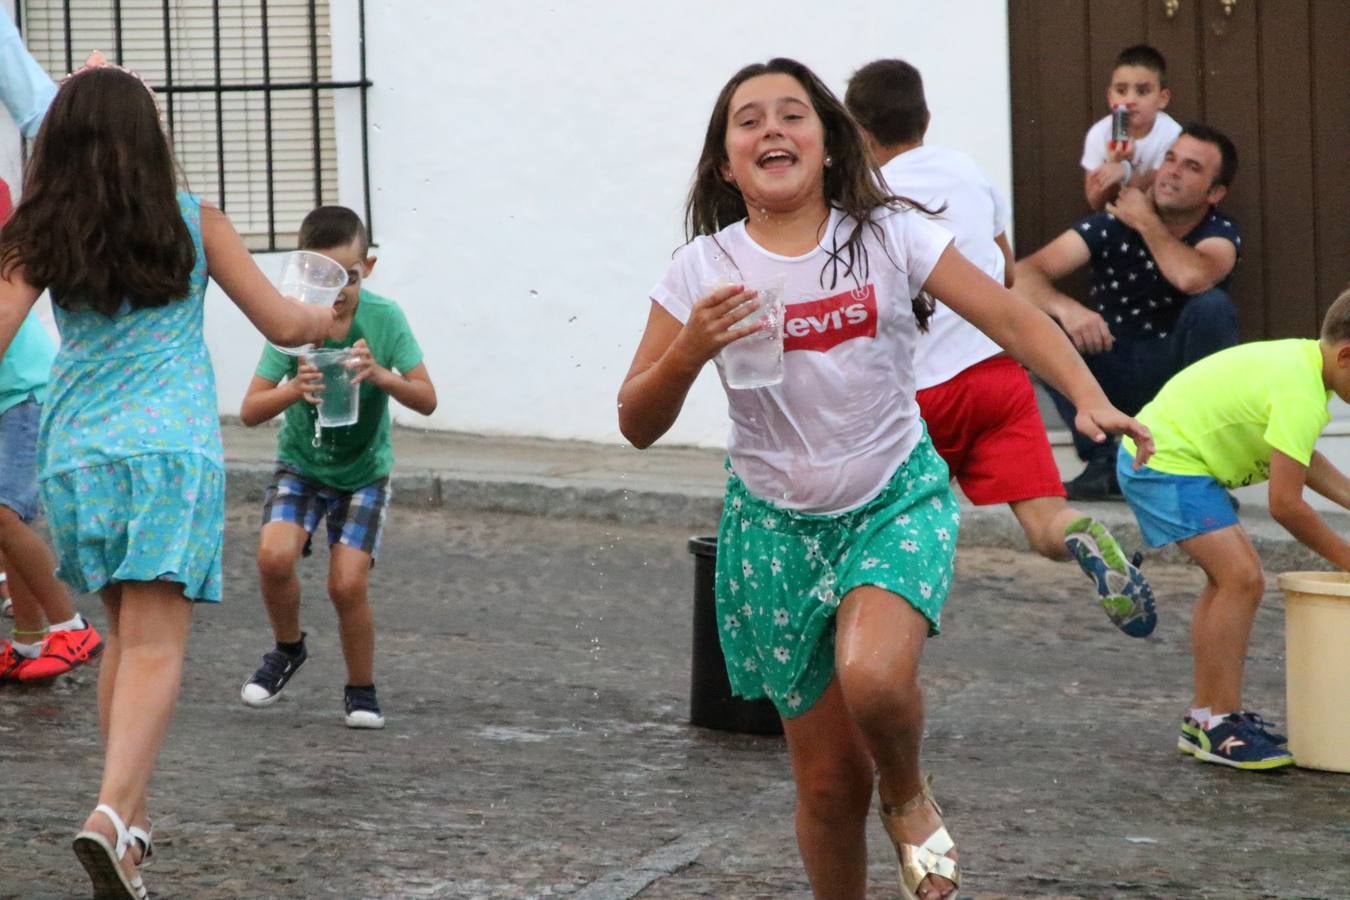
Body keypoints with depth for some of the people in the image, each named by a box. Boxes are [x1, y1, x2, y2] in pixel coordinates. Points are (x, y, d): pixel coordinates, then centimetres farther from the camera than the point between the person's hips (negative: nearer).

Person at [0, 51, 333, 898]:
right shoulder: (193, 222, 3)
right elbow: (282, 323, 8)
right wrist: (328, 318, 29)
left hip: (76, 453, 3)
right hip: (171, 449, -3)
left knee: (127, 633, 19)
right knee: (155, 645, -8)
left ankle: (131, 814, 24)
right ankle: (113, 813, -27)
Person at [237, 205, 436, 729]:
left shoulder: (384, 319, -16)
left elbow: (427, 400, -18)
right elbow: (250, 411, -19)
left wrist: (381, 376, -38)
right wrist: (295, 389, -40)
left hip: (364, 471, -1)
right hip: (300, 465, 1)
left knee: (347, 584, -14)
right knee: (274, 555, -23)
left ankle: (361, 689, 12)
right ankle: (288, 648, 7)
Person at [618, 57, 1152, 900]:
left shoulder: (889, 236, -8)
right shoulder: (704, 269, -7)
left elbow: (1012, 316, -8)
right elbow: (637, 425, -5)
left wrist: (1092, 400, -23)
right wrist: (687, 352, -24)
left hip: (897, 500, -1)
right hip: (777, 527, 1)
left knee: (874, 677, -31)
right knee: (830, 778, 3)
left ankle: (910, 798, 3)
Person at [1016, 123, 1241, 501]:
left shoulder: (1221, 233, -9)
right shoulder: (1112, 223, -8)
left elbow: (1194, 278, -34)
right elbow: (1023, 273, -18)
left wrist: (1146, 222, -18)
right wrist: (1066, 307, -40)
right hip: (1111, 376, 1)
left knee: (1212, 306, -30)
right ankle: (1105, 463, -14)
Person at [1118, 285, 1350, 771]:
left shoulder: (1303, 359, 6)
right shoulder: (1302, 395, -24)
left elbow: (1300, 459, 20)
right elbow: (1286, 503, -23)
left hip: (1158, 453, 11)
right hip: (1168, 466, -11)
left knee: (1229, 574, 18)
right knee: (1242, 577, -16)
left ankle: (1207, 713, 25)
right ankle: (1219, 724, -11)